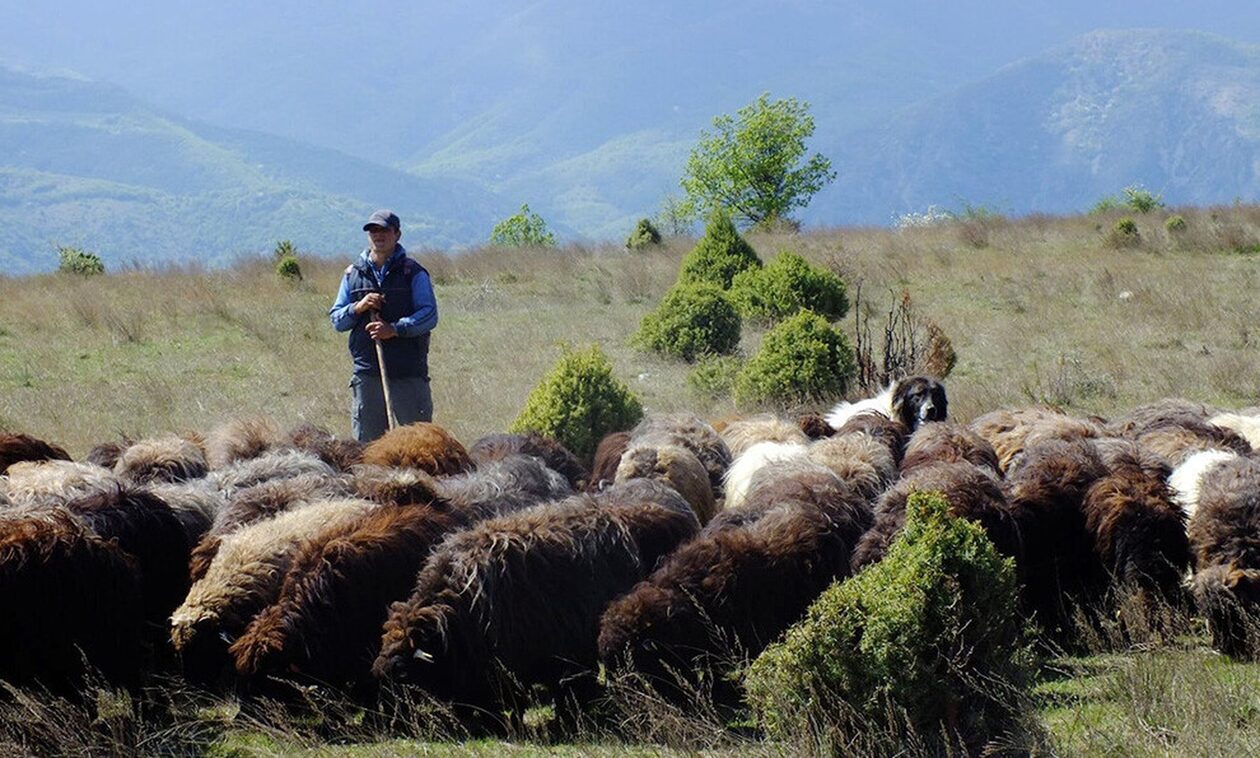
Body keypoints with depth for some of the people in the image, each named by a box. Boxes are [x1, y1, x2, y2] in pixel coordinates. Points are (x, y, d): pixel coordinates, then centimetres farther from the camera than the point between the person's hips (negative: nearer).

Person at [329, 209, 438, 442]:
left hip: (409, 372, -3)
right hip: (366, 373, 3)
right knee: (367, 441, 3)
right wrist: (358, 308, -7)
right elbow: (336, 320, 13)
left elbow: (429, 315, -7)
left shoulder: (413, 272, 2)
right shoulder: (353, 274, 13)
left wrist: (395, 329, -20)